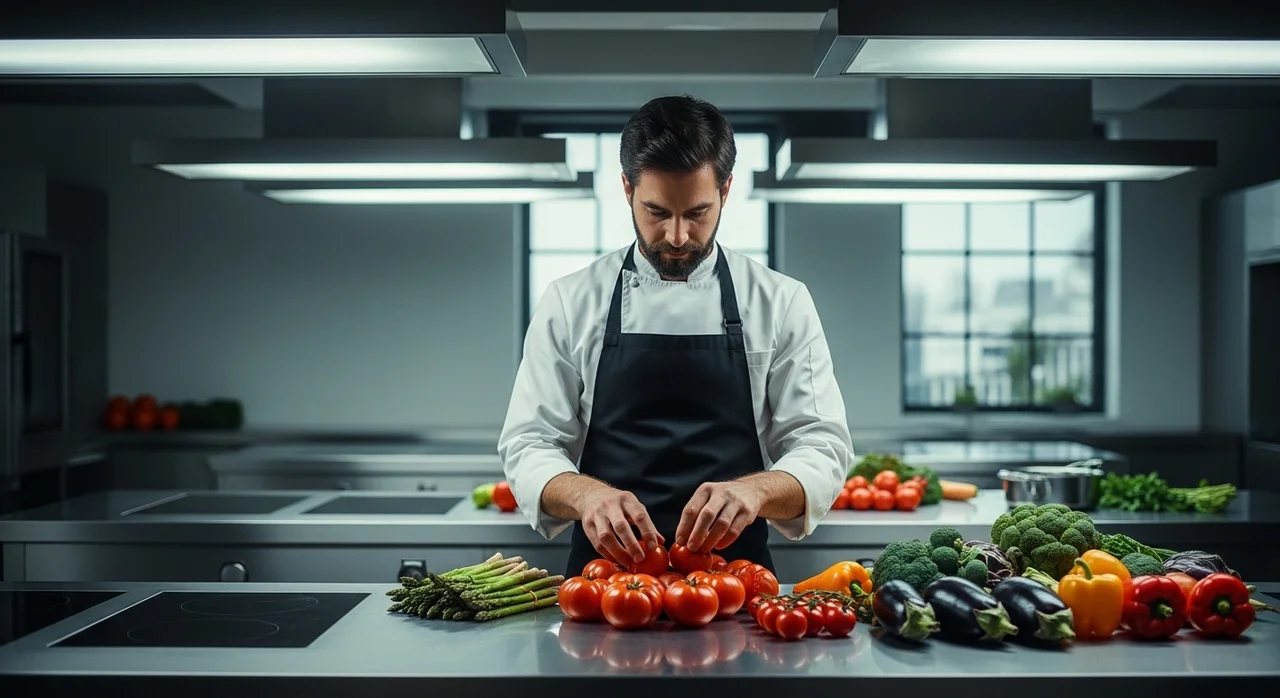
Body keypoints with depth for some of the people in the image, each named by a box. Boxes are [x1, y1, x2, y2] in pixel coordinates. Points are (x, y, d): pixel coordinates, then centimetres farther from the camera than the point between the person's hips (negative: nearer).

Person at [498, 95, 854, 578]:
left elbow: (823, 448, 2)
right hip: (606, 572, 0)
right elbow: (527, 447, 3)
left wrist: (754, 489, -20)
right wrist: (586, 494, -18)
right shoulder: (569, 302, 5)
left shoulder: (781, 302, 4)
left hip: (734, 576, 0)